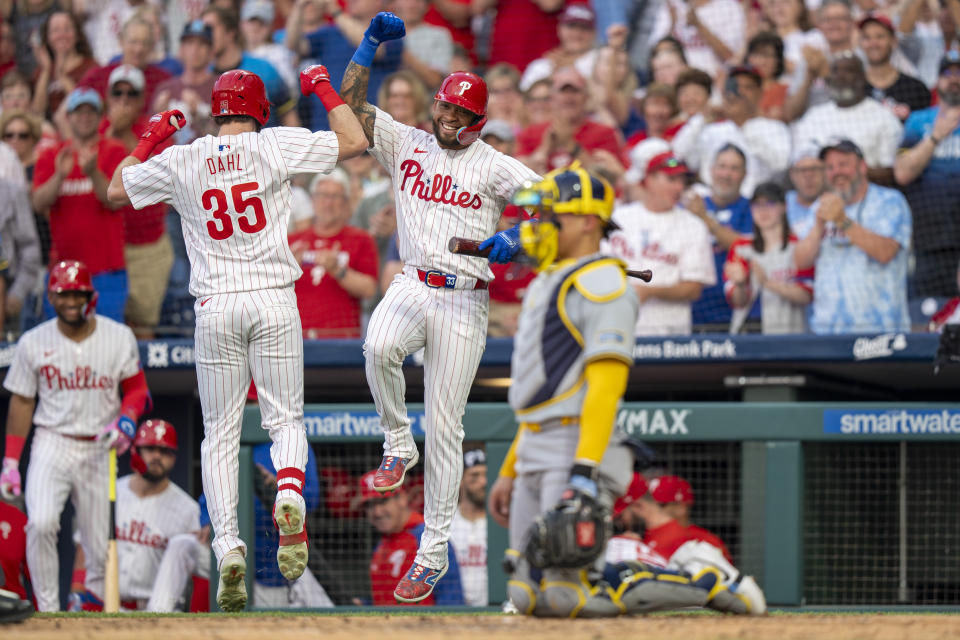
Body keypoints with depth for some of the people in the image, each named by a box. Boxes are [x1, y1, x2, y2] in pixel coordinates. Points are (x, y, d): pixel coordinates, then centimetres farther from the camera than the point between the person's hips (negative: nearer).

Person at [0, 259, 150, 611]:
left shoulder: (119, 338, 2)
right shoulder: (33, 342, 2)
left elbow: (137, 389, 8)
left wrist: (125, 422, -14)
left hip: (99, 450, 1)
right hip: (51, 445, -1)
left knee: (101, 548, 0)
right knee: (40, 524, -24)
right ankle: (47, 612, -18)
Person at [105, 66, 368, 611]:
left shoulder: (178, 161, 3)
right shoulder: (275, 145, -3)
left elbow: (117, 190, 19)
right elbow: (354, 141, 1)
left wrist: (152, 137, 28)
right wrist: (324, 89, 13)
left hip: (215, 307, 1)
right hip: (274, 300, -1)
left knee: (220, 435, 8)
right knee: (286, 419, 8)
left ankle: (228, 545, -7)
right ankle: (290, 495, -24)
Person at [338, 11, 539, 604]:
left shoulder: (496, 166, 2)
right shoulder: (406, 143, 9)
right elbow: (350, 105, 3)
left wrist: (516, 240, -23)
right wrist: (372, 44, -7)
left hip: (464, 302, -1)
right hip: (412, 286, 1)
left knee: (445, 428, -1)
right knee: (379, 347, -35)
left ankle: (434, 551, 6)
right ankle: (397, 444, -9)